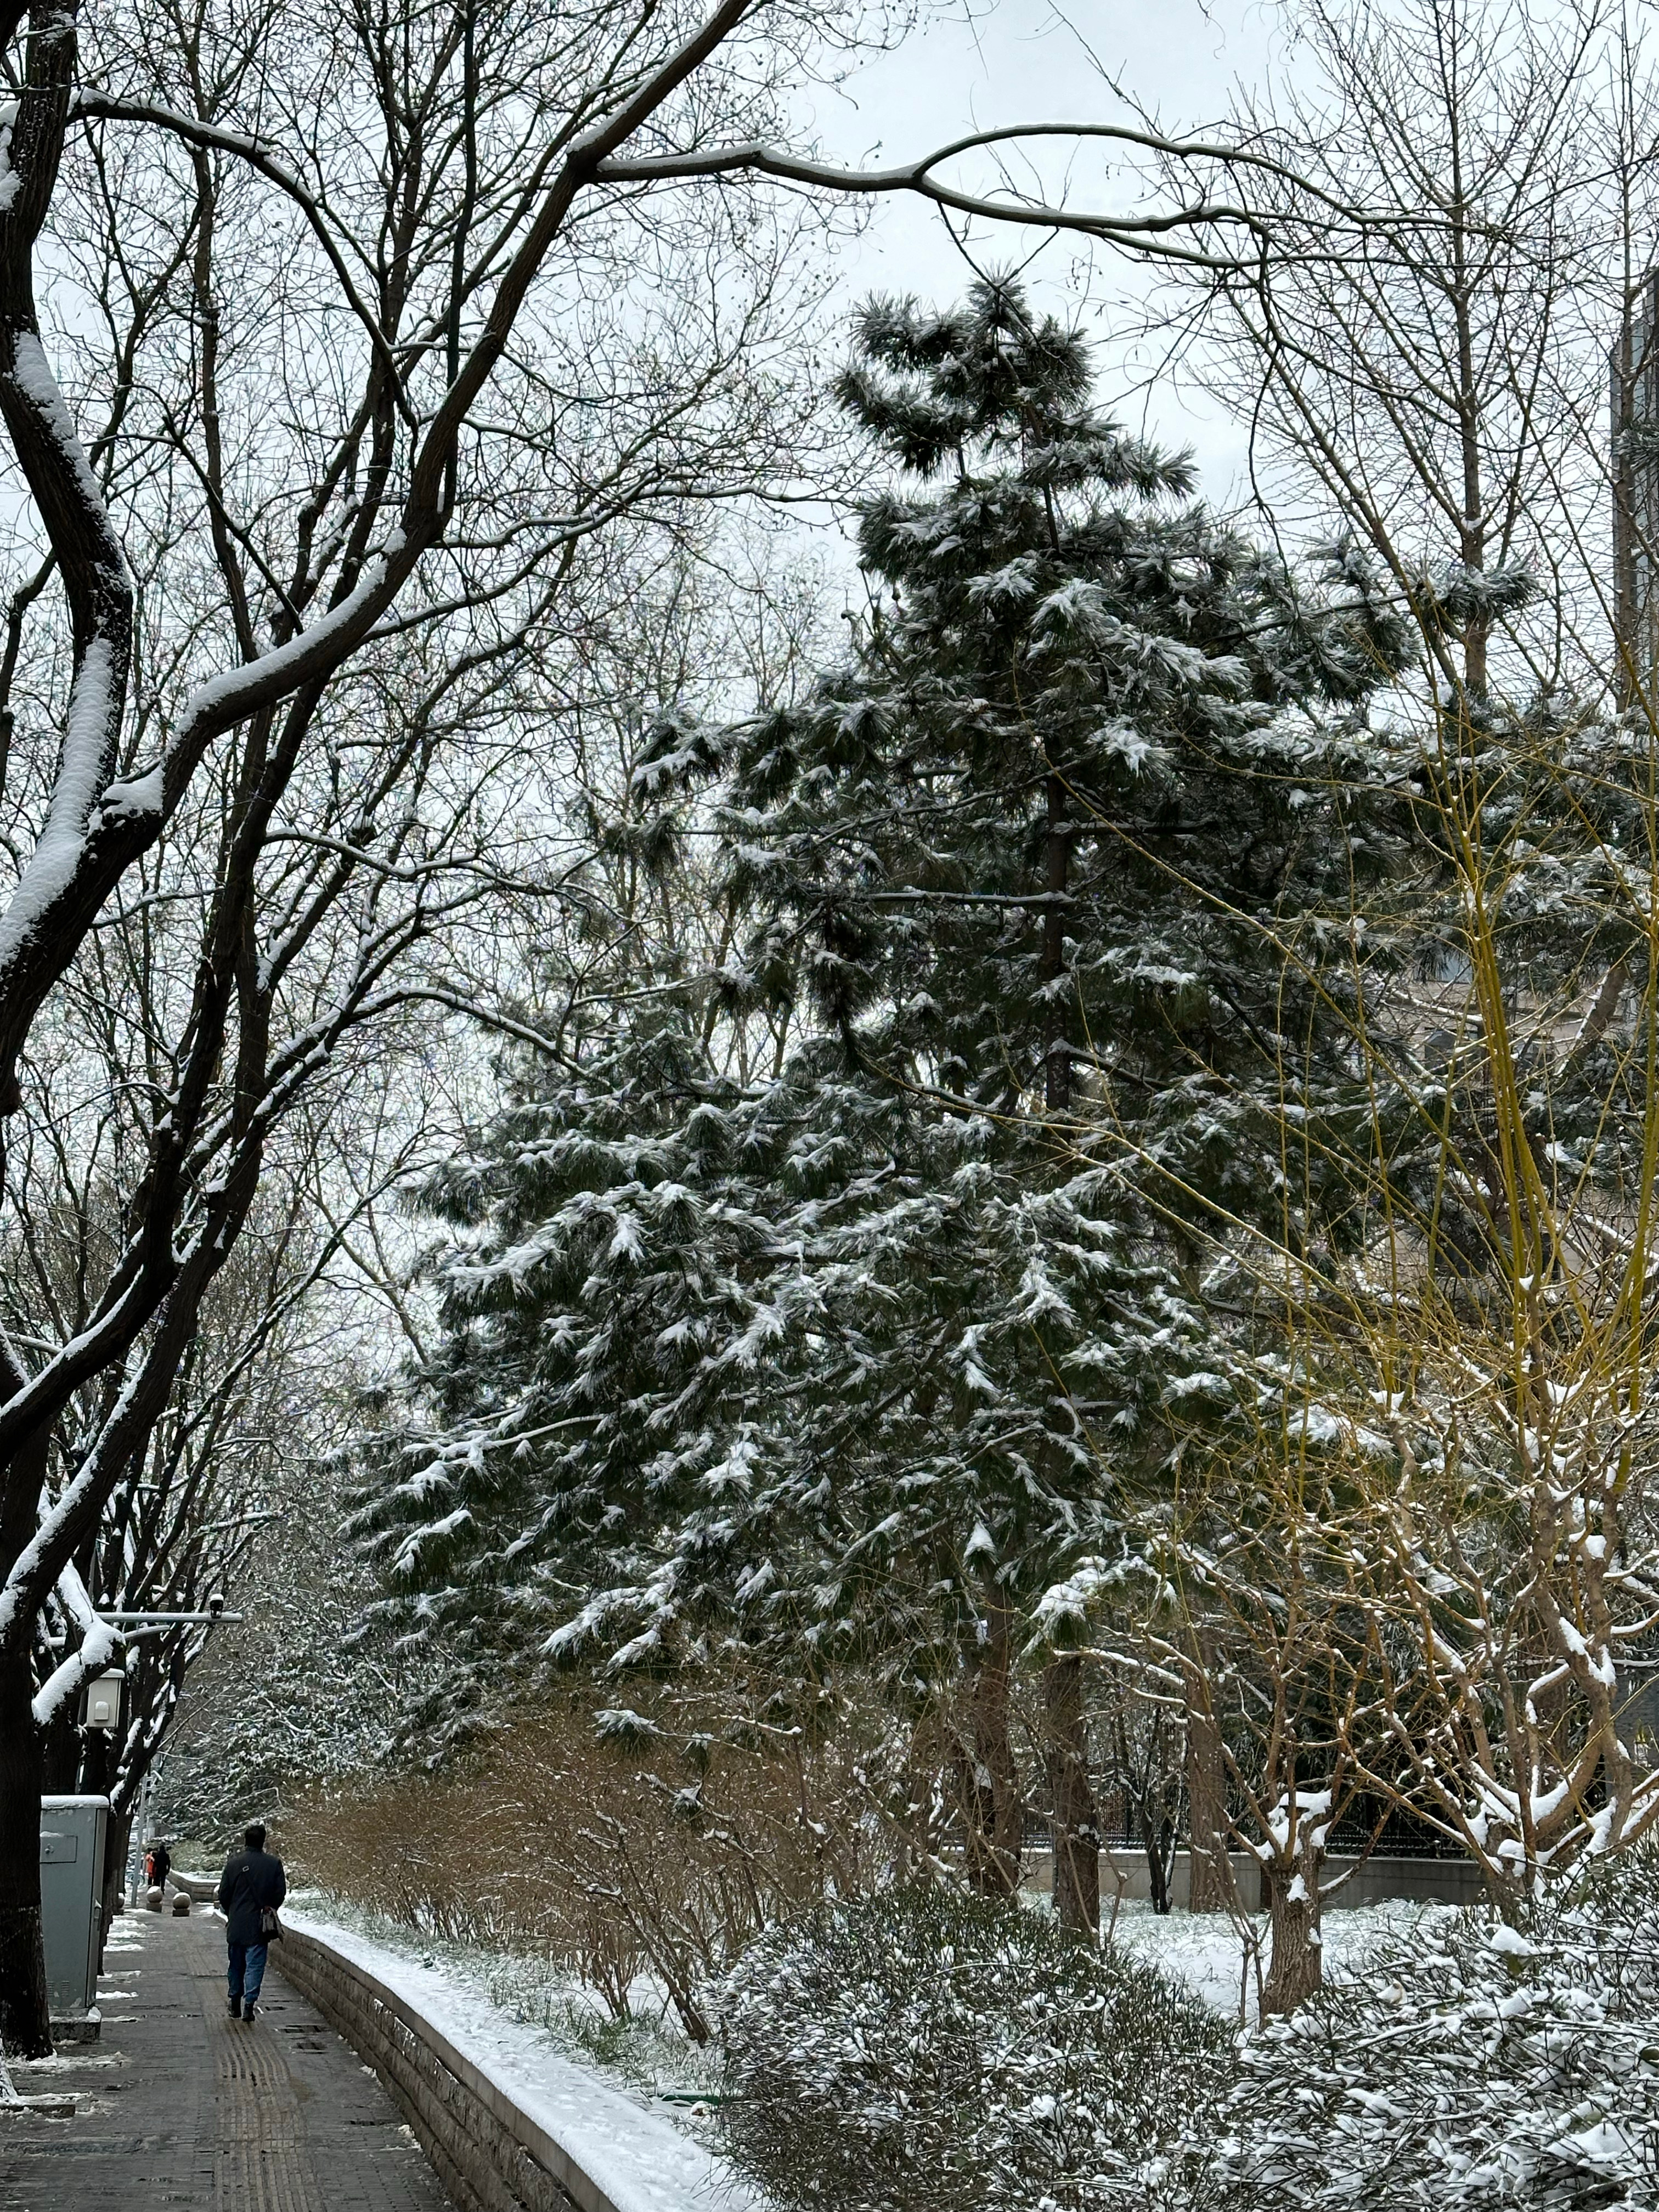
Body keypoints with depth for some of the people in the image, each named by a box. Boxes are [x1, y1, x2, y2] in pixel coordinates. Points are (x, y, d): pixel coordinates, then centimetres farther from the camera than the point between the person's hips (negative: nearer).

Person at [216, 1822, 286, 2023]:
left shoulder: (234, 1863, -5)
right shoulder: (273, 1863, -6)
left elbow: (224, 1894, -1)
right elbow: (281, 1893, -2)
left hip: (237, 1924, 1)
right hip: (260, 1926, -1)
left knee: (236, 1964, 15)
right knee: (255, 1965, 0)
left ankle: (235, 2004, 23)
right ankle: (249, 2003, -12)